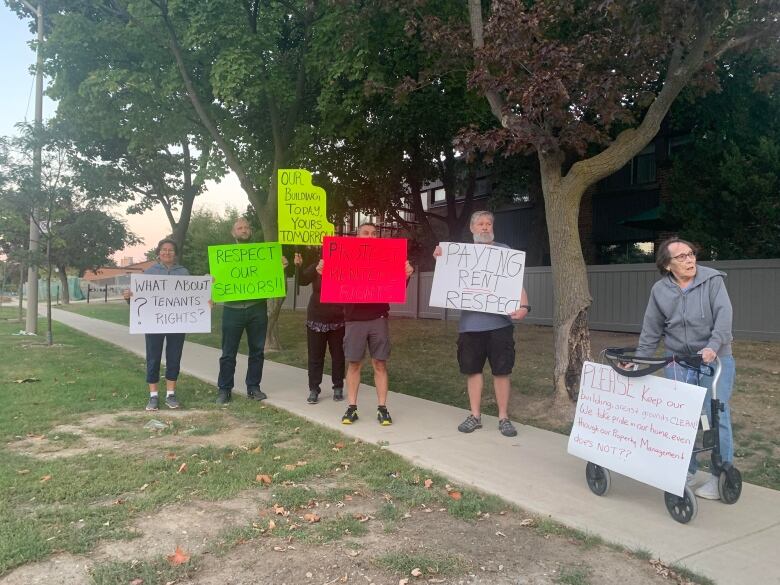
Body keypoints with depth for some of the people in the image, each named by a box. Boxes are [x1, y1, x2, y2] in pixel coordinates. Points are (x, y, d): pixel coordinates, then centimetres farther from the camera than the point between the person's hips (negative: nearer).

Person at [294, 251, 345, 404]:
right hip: (316, 319, 1)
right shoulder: (316, 267, 1)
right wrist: (298, 266, -26)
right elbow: (302, 281, -7)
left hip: (338, 321, 0)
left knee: (338, 355, 9)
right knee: (315, 356, 3)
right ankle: (314, 389, 10)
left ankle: (338, 388, 21)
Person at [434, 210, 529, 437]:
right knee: (472, 369, 9)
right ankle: (475, 415, 20)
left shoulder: (504, 251, 5)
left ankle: (503, 418, 14)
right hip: (470, 322, 2)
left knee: (501, 371, 3)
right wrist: (440, 260, -3)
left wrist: (524, 305, -17)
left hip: (499, 322, -2)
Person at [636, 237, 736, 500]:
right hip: (678, 362, 3)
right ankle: (687, 471, 25)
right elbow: (651, 330, 8)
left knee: (717, 417, 1)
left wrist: (713, 346, -32)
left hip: (715, 360, -3)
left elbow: (723, 315, -18)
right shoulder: (660, 291, 1)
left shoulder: (712, 280, -8)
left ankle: (721, 477, 16)